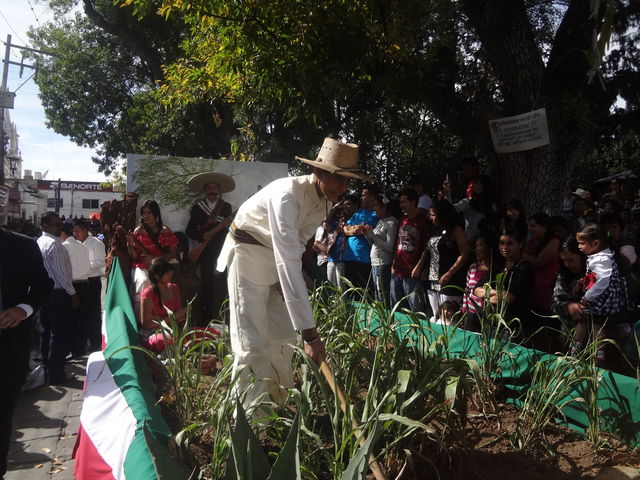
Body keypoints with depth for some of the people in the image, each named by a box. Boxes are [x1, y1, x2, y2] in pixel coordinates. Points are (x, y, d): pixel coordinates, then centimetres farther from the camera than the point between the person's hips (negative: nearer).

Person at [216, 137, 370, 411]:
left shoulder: (325, 201, -8)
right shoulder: (288, 194, -34)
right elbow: (288, 261, -42)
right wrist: (310, 333, -44)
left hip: (278, 257, 8)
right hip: (248, 253, -7)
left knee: (283, 336, 12)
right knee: (253, 342, -10)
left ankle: (279, 405, 28)